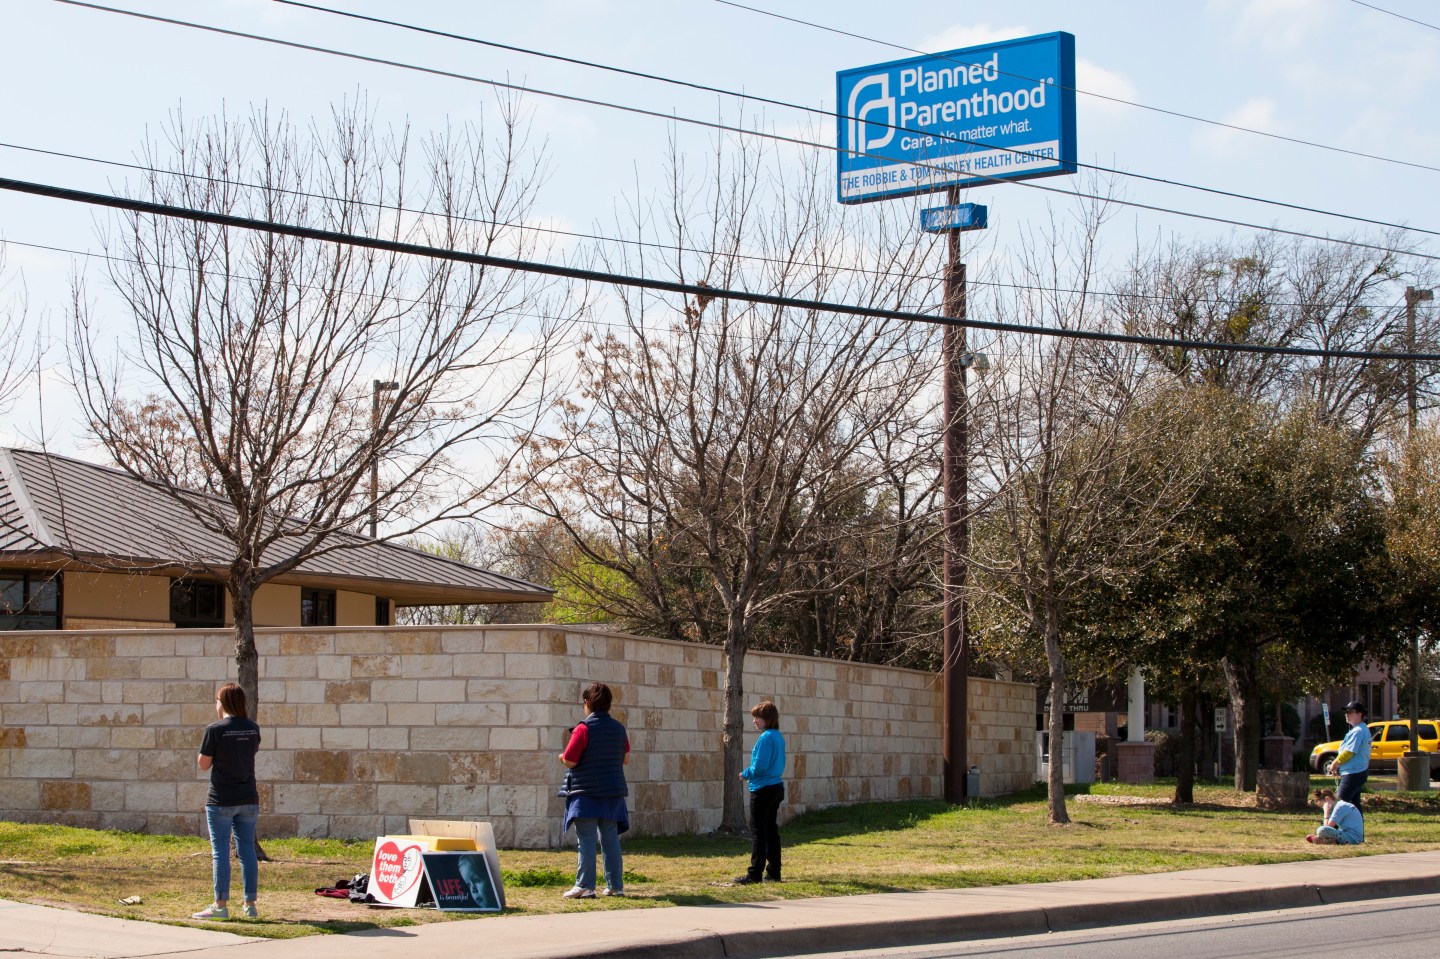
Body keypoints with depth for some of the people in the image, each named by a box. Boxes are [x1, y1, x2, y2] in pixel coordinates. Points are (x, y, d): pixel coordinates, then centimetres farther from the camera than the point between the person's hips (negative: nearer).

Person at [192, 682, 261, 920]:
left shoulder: (215, 730, -11)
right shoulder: (253, 729, 3)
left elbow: (203, 764, -6)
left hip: (221, 800, -5)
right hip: (248, 799, 5)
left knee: (220, 851, 0)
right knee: (247, 849, 9)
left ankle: (221, 905, -1)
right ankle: (250, 904, 11)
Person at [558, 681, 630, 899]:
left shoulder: (584, 729, -12)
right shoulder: (619, 728, 7)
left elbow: (570, 761, -14)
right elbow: (626, 759, 13)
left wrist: (562, 757, 8)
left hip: (587, 792, -6)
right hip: (613, 792, 6)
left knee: (586, 840, -4)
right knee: (611, 839, 11)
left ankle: (585, 886, -7)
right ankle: (616, 885, 12)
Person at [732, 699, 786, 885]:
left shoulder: (766, 738, -17)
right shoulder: (779, 737, 11)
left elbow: (760, 766, -22)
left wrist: (746, 774, -3)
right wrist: (751, 774, 12)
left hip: (763, 790, -9)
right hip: (776, 787, 9)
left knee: (758, 832, -5)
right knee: (771, 831, 12)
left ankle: (755, 873, -5)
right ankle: (773, 872, 14)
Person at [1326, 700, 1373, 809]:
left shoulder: (1358, 731, -18)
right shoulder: (1364, 729, 17)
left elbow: (1348, 752, -20)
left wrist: (1335, 764, -5)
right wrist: (1338, 767, 13)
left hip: (1353, 774, -11)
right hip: (1359, 772, 11)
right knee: (1354, 803, 13)